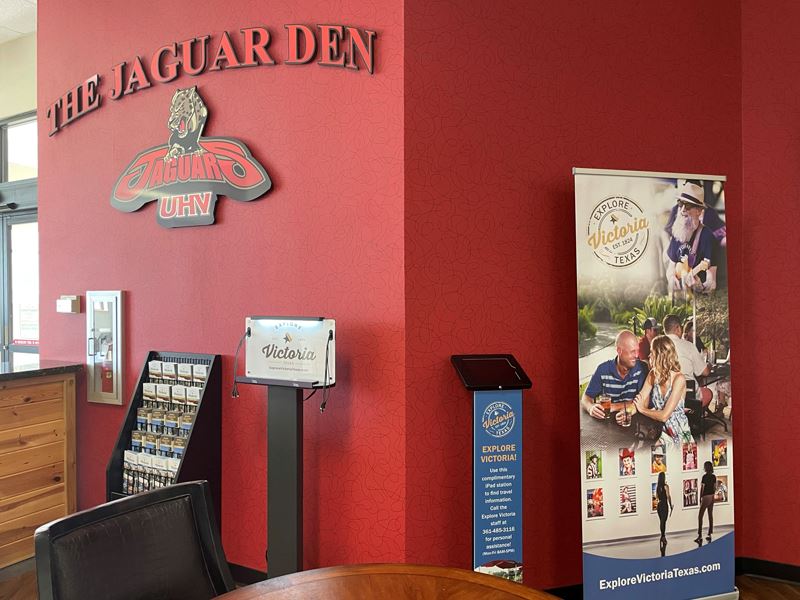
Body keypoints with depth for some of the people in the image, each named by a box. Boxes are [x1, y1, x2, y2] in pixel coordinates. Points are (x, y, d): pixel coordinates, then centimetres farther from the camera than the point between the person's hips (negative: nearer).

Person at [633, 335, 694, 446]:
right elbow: (641, 402, -4)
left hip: (677, 432, -5)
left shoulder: (679, 379, -19)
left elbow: (664, 416, -23)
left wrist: (642, 409, -10)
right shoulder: (653, 375, 0)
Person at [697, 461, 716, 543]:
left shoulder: (705, 476, -16)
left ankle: (700, 536, -8)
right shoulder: (714, 476, 4)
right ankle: (709, 534, 15)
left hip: (705, 497, -7)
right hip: (712, 497, 7)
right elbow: (715, 488, 10)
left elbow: (702, 488, -12)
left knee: (700, 516, -4)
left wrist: (700, 498, -3)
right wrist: (712, 494, 19)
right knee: (710, 515, 12)